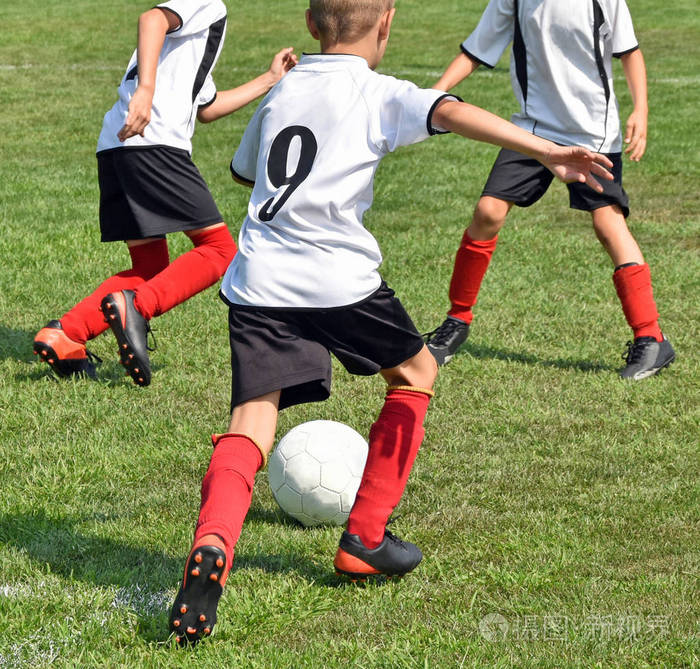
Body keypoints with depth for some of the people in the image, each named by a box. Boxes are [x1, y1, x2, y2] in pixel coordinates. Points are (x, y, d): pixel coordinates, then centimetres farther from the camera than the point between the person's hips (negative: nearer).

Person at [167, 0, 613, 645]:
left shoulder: (281, 93, 20)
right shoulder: (380, 94, 3)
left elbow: (243, 171, 36)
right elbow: (449, 112, -18)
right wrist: (544, 149, -25)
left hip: (259, 282, 4)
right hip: (339, 280, -4)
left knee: (251, 422, -4)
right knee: (416, 373, 22)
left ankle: (212, 543, -35)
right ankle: (365, 539, 24)